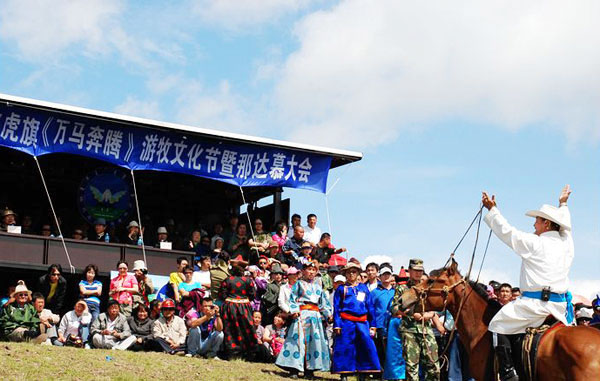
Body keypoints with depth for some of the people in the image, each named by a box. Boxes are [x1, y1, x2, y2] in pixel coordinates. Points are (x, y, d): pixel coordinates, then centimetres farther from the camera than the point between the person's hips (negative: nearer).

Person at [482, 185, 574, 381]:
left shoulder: (534, 243, -7)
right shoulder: (567, 244, 11)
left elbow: (506, 231, -1)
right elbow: (565, 226, 33)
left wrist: (492, 209, 10)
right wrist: (563, 204, 48)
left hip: (535, 303, -7)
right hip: (561, 305, 7)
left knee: (498, 326, 1)